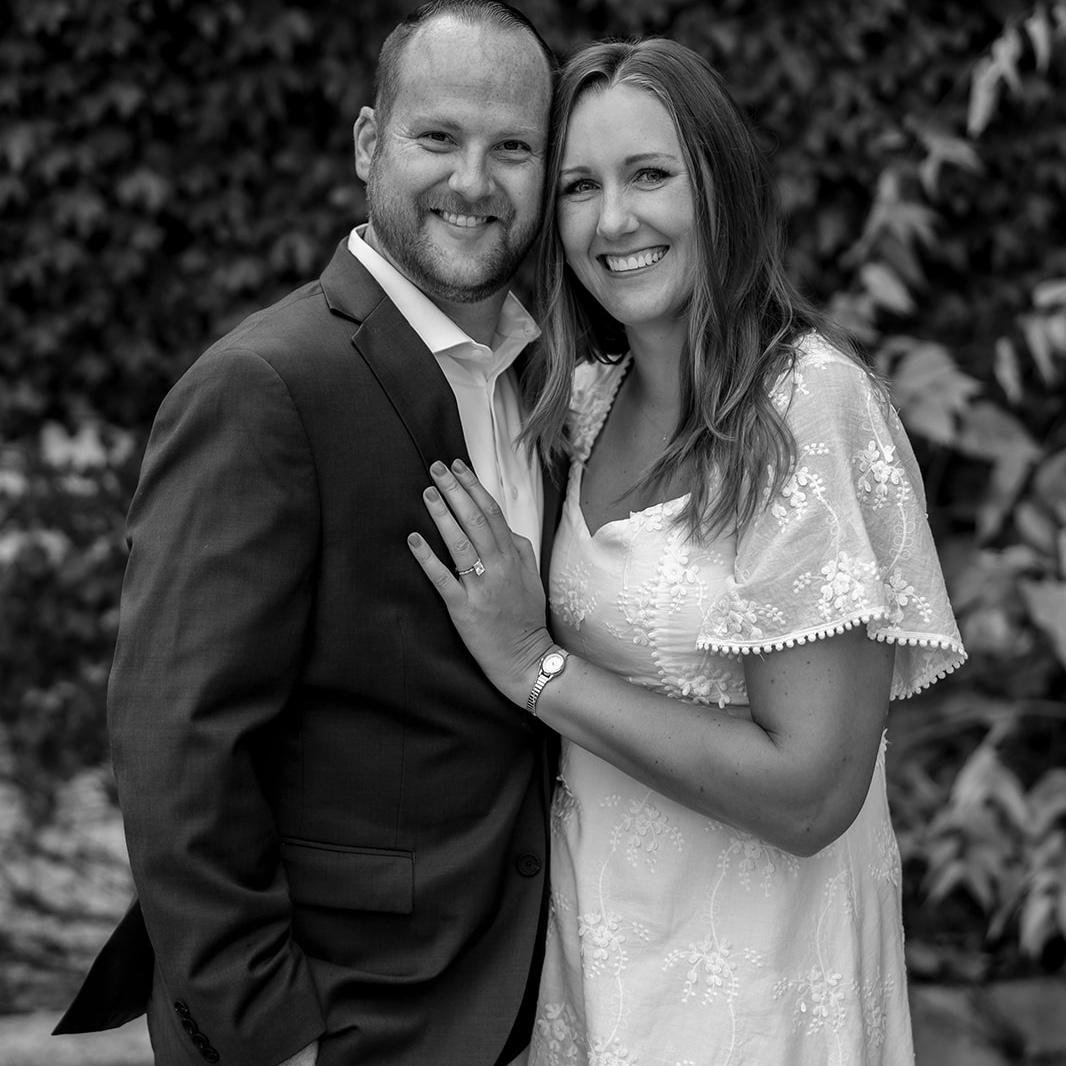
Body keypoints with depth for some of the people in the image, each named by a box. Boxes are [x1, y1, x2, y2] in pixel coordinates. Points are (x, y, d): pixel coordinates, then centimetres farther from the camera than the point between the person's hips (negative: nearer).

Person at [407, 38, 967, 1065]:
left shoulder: (814, 403, -20)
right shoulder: (592, 398, 1)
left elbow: (812, 795, -22)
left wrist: (536, 666, -20)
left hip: (750, 969, -6)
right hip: (595, 931, 6)